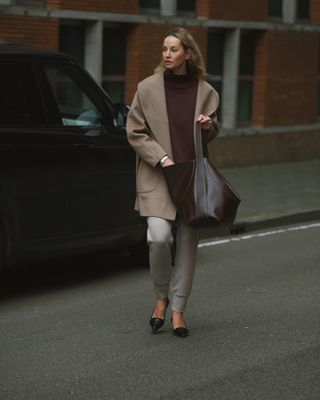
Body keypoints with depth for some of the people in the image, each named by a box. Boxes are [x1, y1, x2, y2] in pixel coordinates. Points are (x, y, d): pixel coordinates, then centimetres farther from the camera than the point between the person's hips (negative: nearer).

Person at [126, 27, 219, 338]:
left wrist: (208, 126, -6)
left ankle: (178, 310, 16)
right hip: (157, 176, -2)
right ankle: (161, 296, 9)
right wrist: (161, 158, -10)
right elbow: (135, 132, 1)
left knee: (187, 242, 4)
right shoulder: (148, 88, -3)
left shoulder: (205, 91, 3)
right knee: (159, 237, -17)